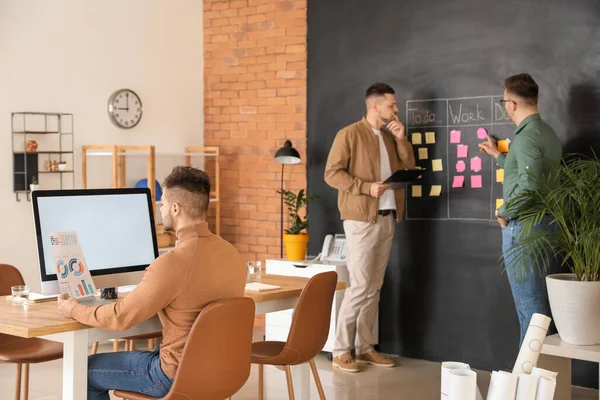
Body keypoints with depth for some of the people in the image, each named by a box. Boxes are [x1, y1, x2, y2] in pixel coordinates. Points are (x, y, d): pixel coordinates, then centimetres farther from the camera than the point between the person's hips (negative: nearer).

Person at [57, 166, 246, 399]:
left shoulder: (172, 263, -25)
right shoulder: (232, 255, -2)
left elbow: (120, 318, -16)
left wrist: (75, 310, 2)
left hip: (180, 375, -8)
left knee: (87, 371, 14)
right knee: (139, 355, 34)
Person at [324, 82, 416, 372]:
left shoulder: (389, 136, 15)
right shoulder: (349, 134, -8)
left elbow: (409, 167, 13)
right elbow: (332, 173, -12)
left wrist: (401, 139, 1)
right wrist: (367, 187, -21)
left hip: (387, 218, 7)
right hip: (361, 219, -7)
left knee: (374, 286, 8)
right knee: (360, 285, -9)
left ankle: (365, 347, 15)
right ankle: (340, 351, -1)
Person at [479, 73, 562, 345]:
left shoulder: (527, 136, -17)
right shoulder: (547, 132, 12)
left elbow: (529, 185, -27)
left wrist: (504, 213, -13)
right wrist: (497, 155, 32)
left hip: (522, 226, -10)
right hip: (543, 224, 10)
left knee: (529, 303, -3)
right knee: (539, 301, 15)